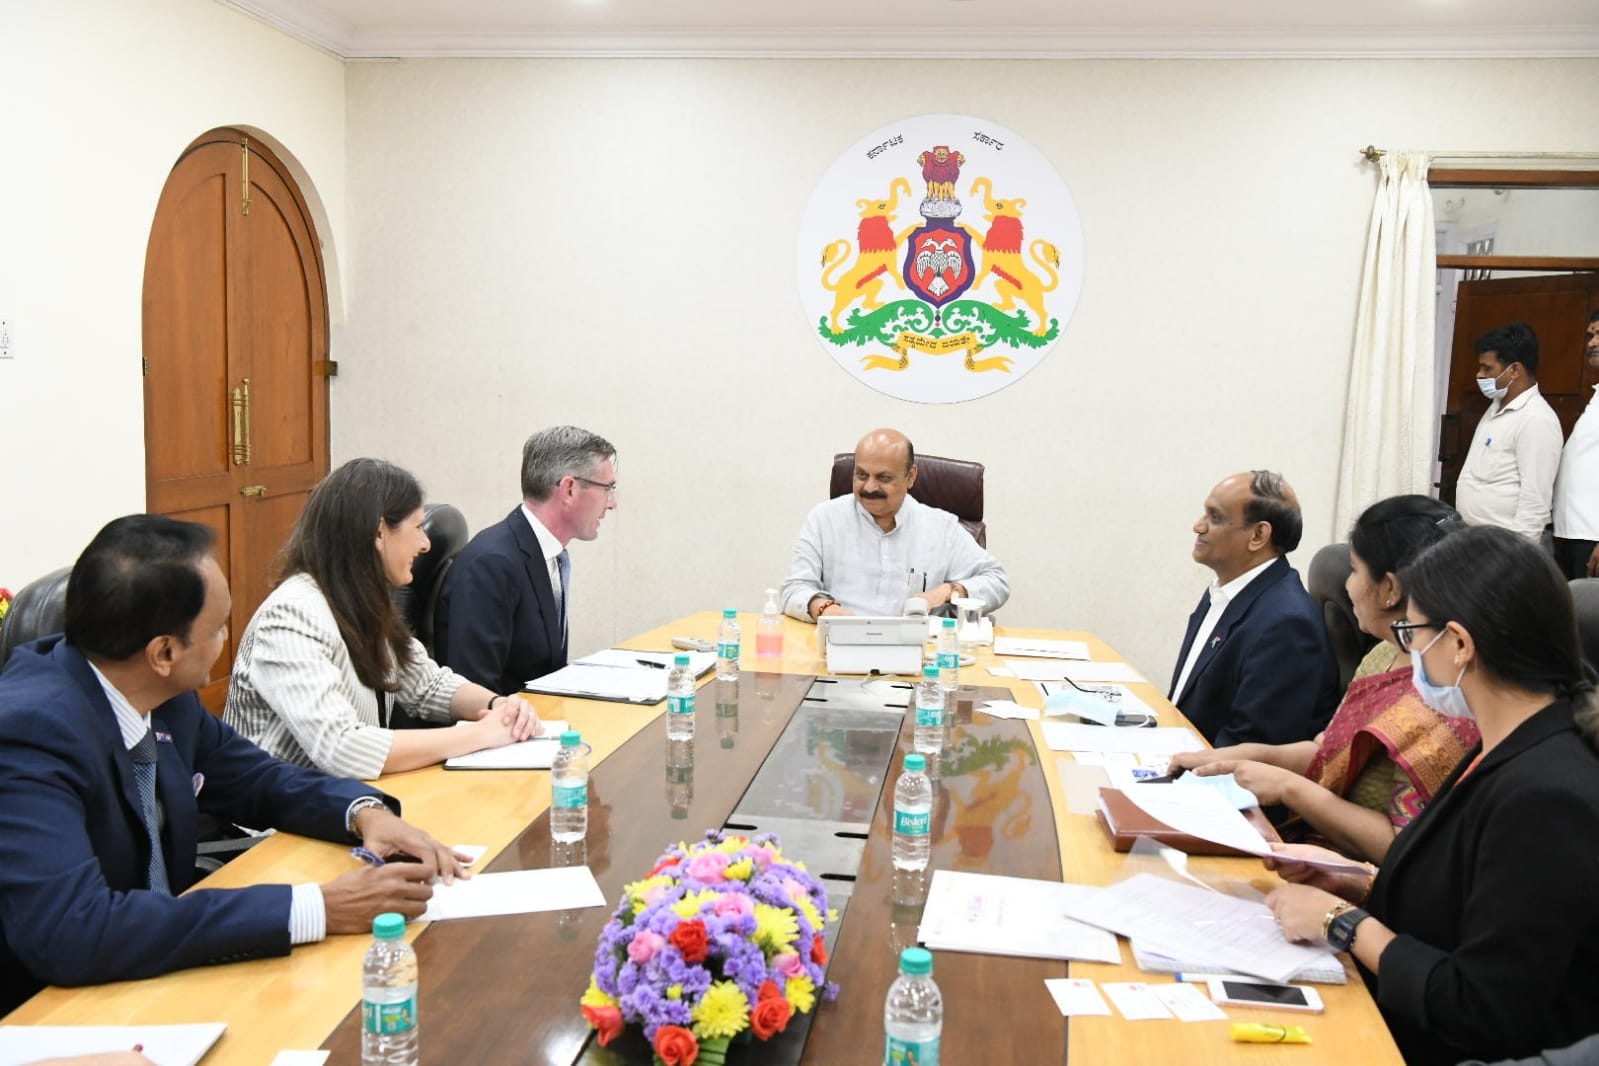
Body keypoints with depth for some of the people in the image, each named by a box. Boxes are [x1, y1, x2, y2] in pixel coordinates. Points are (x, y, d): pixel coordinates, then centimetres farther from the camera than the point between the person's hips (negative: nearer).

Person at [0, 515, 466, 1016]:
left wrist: (365, 812, -10)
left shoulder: (164, 697, -4)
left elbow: (257, 778, 11)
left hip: (157, 974, 7)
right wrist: (317, 909, -34)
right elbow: (72, 930, -35)